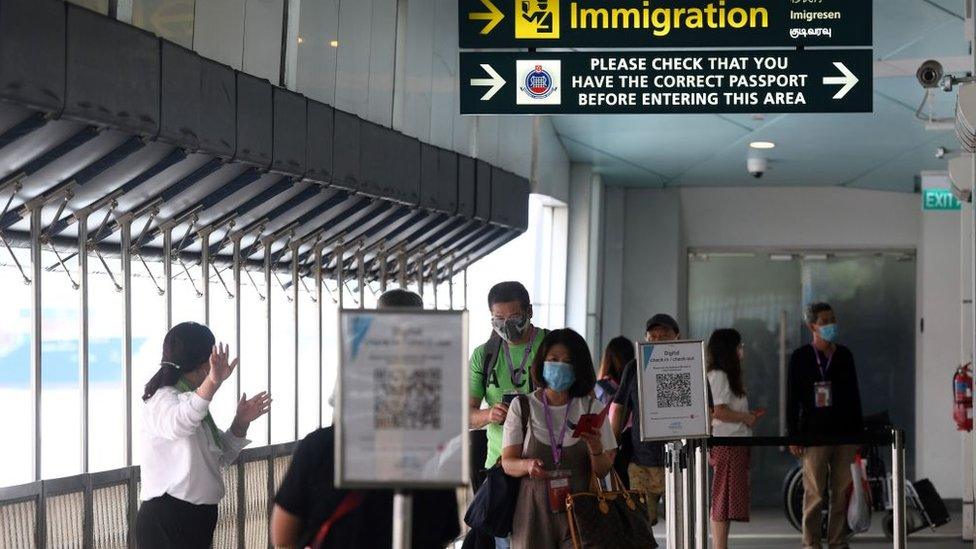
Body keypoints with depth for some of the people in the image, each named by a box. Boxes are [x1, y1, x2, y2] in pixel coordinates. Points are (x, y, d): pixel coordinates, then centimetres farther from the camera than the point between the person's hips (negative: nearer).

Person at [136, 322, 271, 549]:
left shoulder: (189, 399, 18)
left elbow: (220, 456, 24)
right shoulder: (164, 399, -12)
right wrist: (212, 382, -53)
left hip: (196, 518, 10)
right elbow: (178, 423, -39)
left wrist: (241, 422, 7)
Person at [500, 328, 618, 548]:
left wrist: (595, 447, -16)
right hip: (534, 509, 0)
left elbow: (603, 471, 5)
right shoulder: (521, 406, 7)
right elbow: (508, 462, 1)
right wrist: (528, 465, -20)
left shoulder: (591, 408, 8)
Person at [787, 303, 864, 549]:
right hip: (814, 434, -4)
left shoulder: (844, 355, 12)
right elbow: (792, 399, 0)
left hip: (844, 433, 4)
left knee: (842, 491, 4)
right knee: (814, 493, -5)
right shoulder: (800, 357, 1)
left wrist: (859, 431, 11)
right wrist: (793, 435, -6)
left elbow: (854, 395, 15)